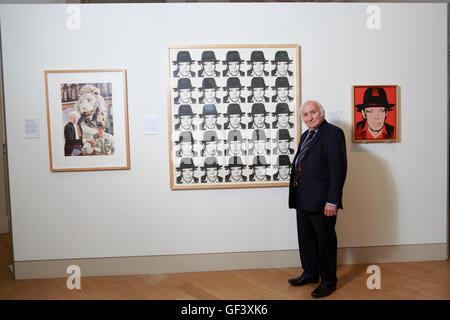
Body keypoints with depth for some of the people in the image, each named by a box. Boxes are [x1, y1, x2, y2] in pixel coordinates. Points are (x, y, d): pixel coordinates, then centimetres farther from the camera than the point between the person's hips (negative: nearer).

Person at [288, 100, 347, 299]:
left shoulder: (333, 133, -11)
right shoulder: (305, 136, 16)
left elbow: (338, 169, -18)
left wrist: (332, 201, -21)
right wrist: (295, 197, 16)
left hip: (322, 201, -8)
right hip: (303, 200, 8)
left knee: (325, 241, 6)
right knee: (306, 239, 18)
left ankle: (328, 281, 21)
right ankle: (310, 273, 35)